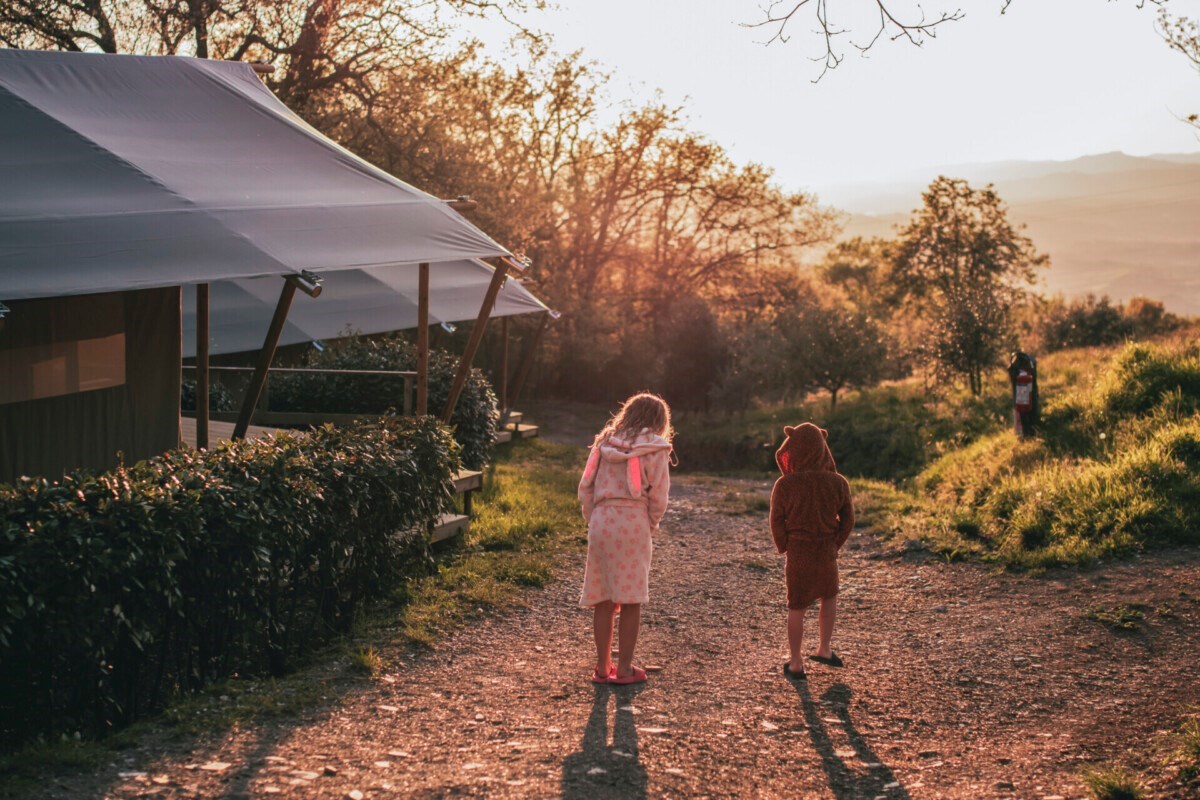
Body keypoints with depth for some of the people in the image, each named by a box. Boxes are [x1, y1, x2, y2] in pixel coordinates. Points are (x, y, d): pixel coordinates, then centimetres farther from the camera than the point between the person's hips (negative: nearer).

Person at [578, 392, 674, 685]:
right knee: (631, 601, 5)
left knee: (603, 599, 10)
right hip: (633, 524, -4)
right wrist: (650, 527, 9)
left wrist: (593, 520, 14)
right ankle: (624, 668, 9)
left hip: (600, 522, 4)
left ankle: (602, 666, 16)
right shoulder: (655, 449, -2)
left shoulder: (604, 443, 11)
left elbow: (584, 489, 8)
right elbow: (658, 498, -5)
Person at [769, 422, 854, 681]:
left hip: (797, 554, -1)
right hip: (826, 554, 1)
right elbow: (847, 519, -2)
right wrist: (834, 545, 9)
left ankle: (796, 664, 18)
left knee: (796, 608, 11)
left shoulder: (784, 485, -17)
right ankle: (824, 649, 29)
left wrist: (785, 548, 7)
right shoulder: (837, 483, -10)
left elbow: (777, 522, -8)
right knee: (829, 597, 27)